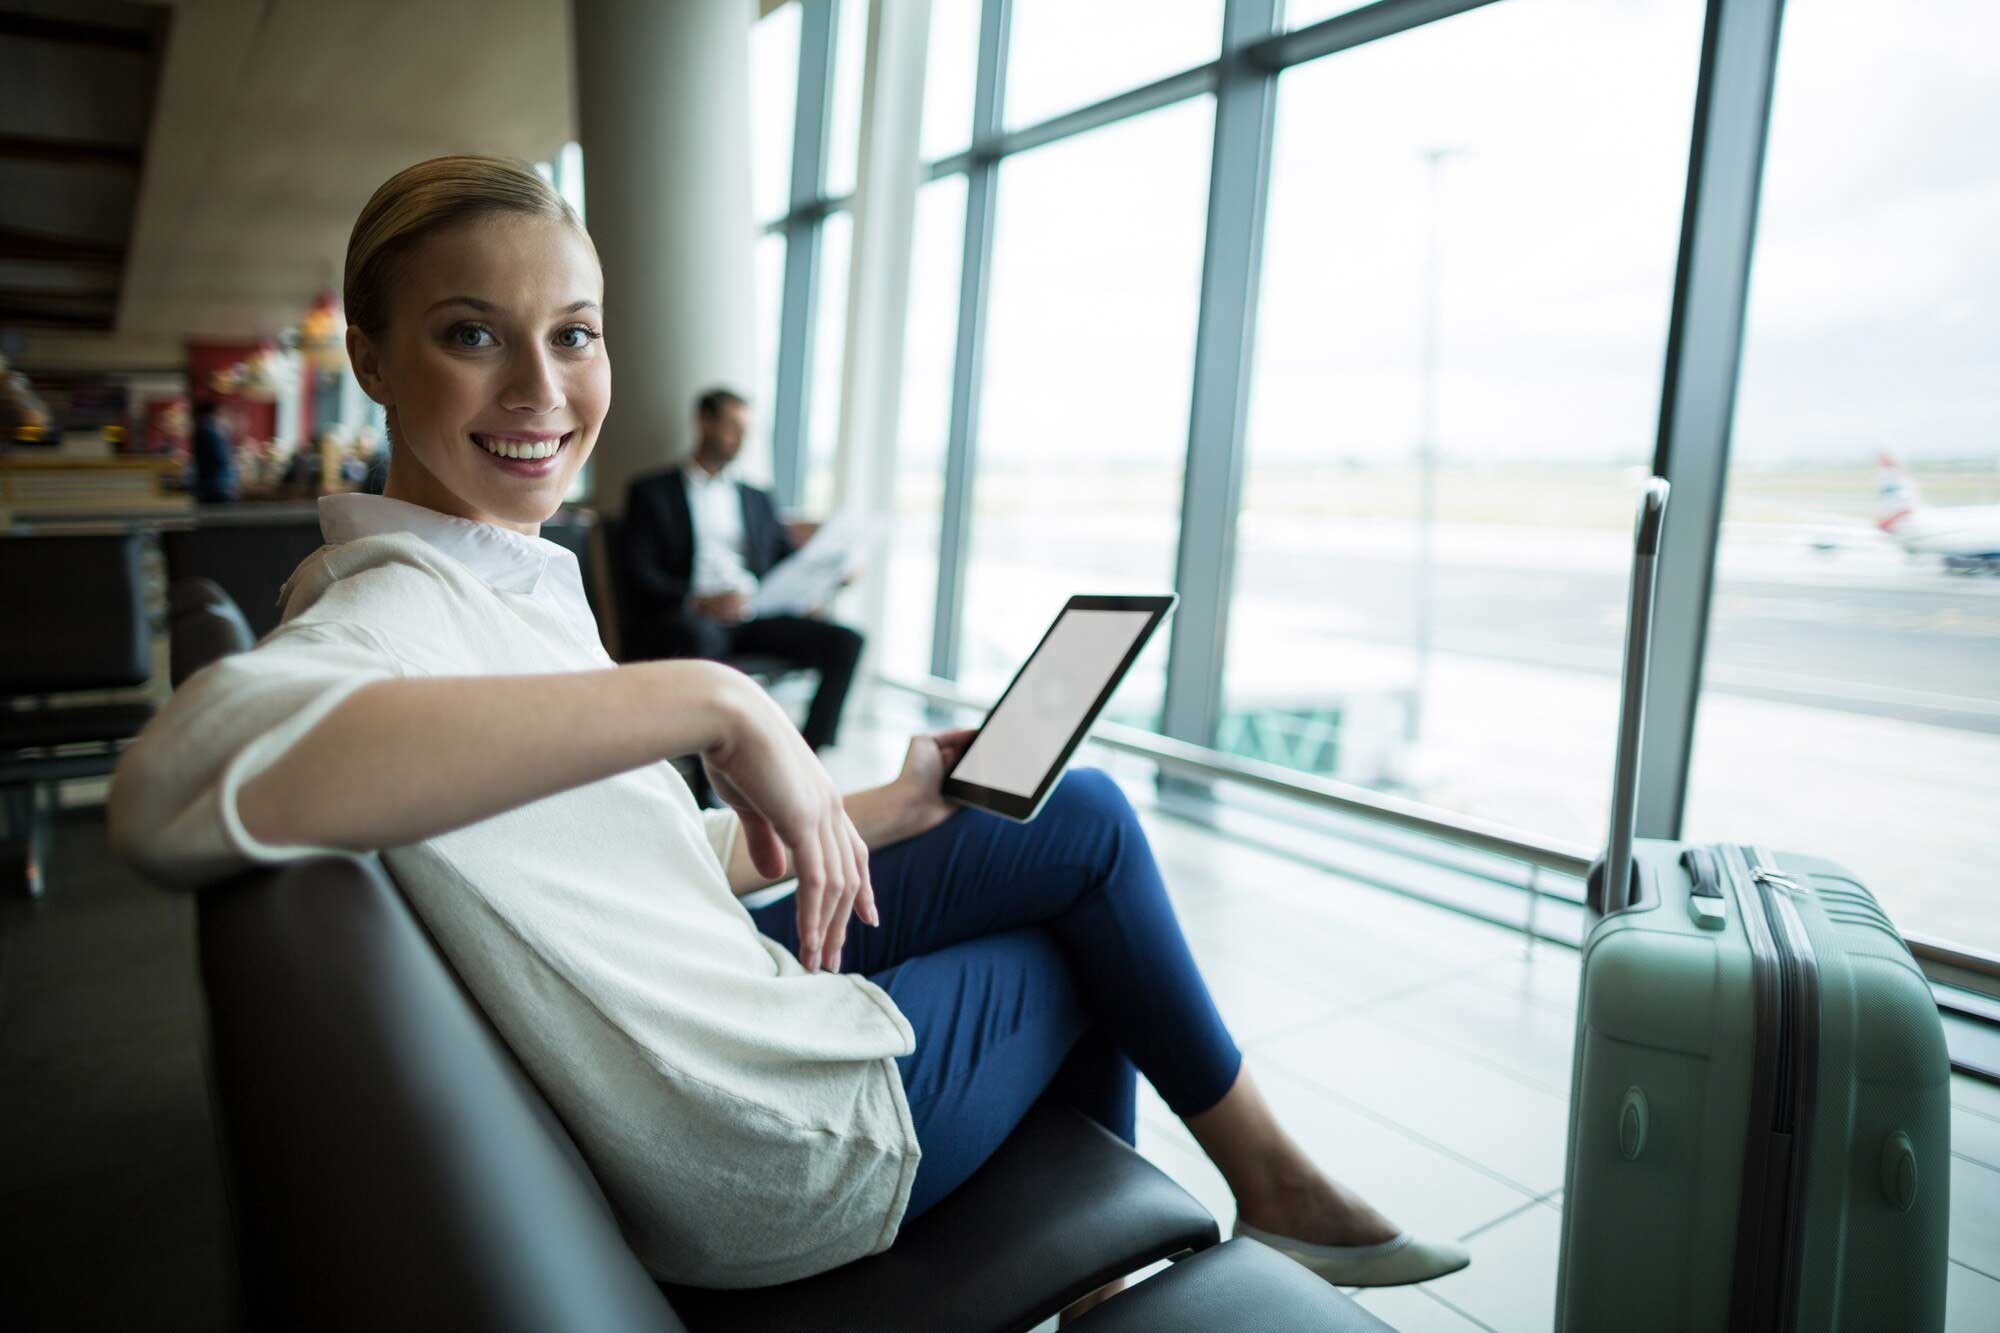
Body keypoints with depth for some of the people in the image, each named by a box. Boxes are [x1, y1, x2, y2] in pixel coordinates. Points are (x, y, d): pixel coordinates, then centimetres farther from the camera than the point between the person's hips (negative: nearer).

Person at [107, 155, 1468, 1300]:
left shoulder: (509, 582, 6)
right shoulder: (391, 604, -22)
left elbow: (651, 853, 9)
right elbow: (179, 784, -46)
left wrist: (882, 810, 9)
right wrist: (711, 696, -43)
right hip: (784, 1166, -8)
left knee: (1081, 822, 15)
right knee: (1088, 934, 9)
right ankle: (1271, 1182, 37)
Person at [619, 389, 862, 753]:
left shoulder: (757, 499, 27)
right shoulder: (650, 492, 12)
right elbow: (637, 573, -1)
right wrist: (698, 602, -19)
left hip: (754, 617, 5)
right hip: (686, 618, -4)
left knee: (845, 641, -19)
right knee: (699, 636, -41)